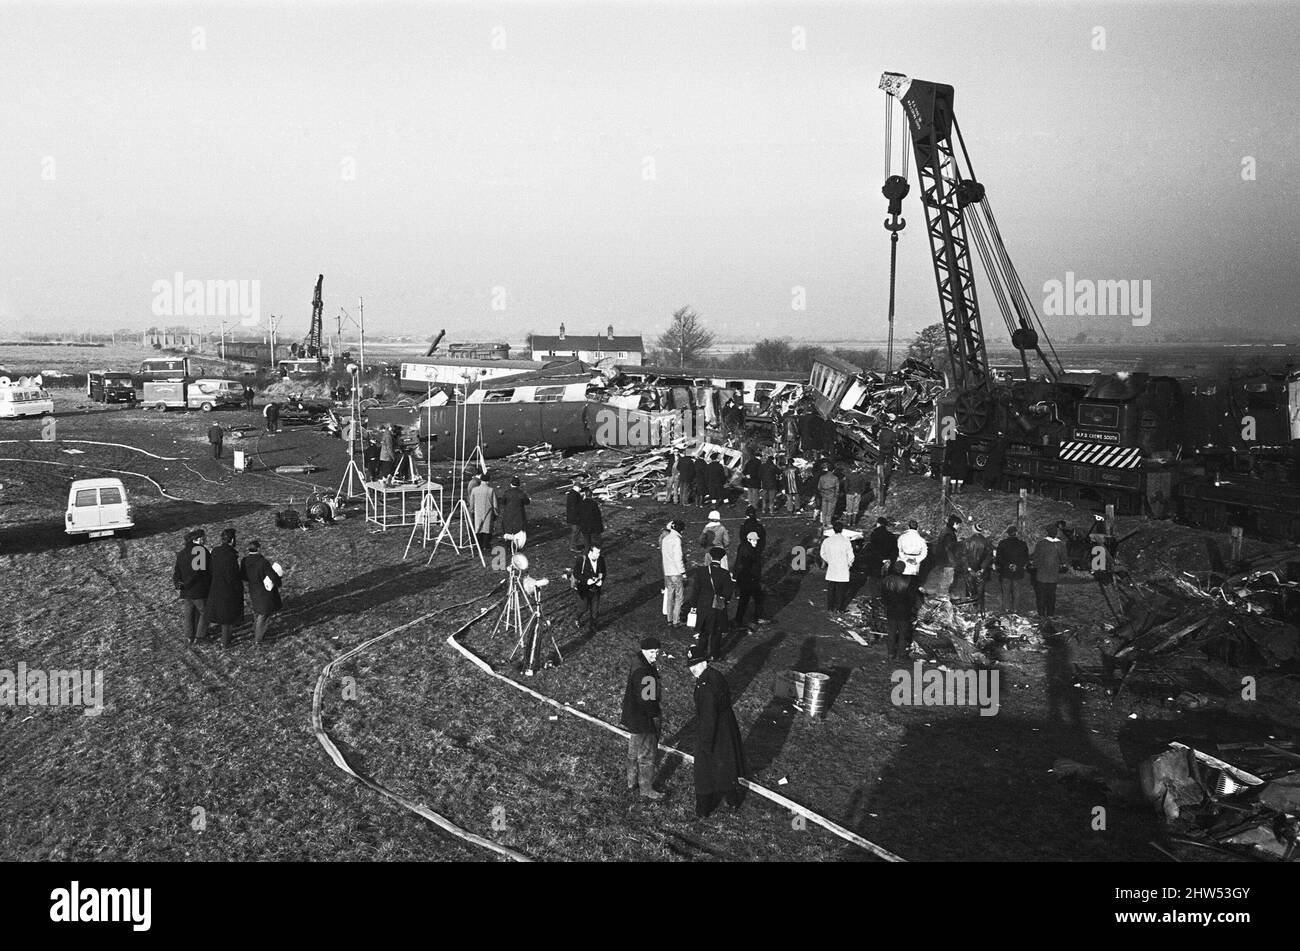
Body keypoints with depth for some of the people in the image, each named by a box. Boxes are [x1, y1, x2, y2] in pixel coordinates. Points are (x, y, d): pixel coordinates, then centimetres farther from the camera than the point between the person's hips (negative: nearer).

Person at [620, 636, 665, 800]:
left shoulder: (638, 663, 3)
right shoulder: (642, 671, -29)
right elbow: (645, 699, -27)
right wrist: (657, 716, -14)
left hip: (633, 717, 10)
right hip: (643, 719, -10)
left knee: (634, 752, 23)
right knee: (646, 755, 4)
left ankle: (632, 782, 38)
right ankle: (646, 790, 16)